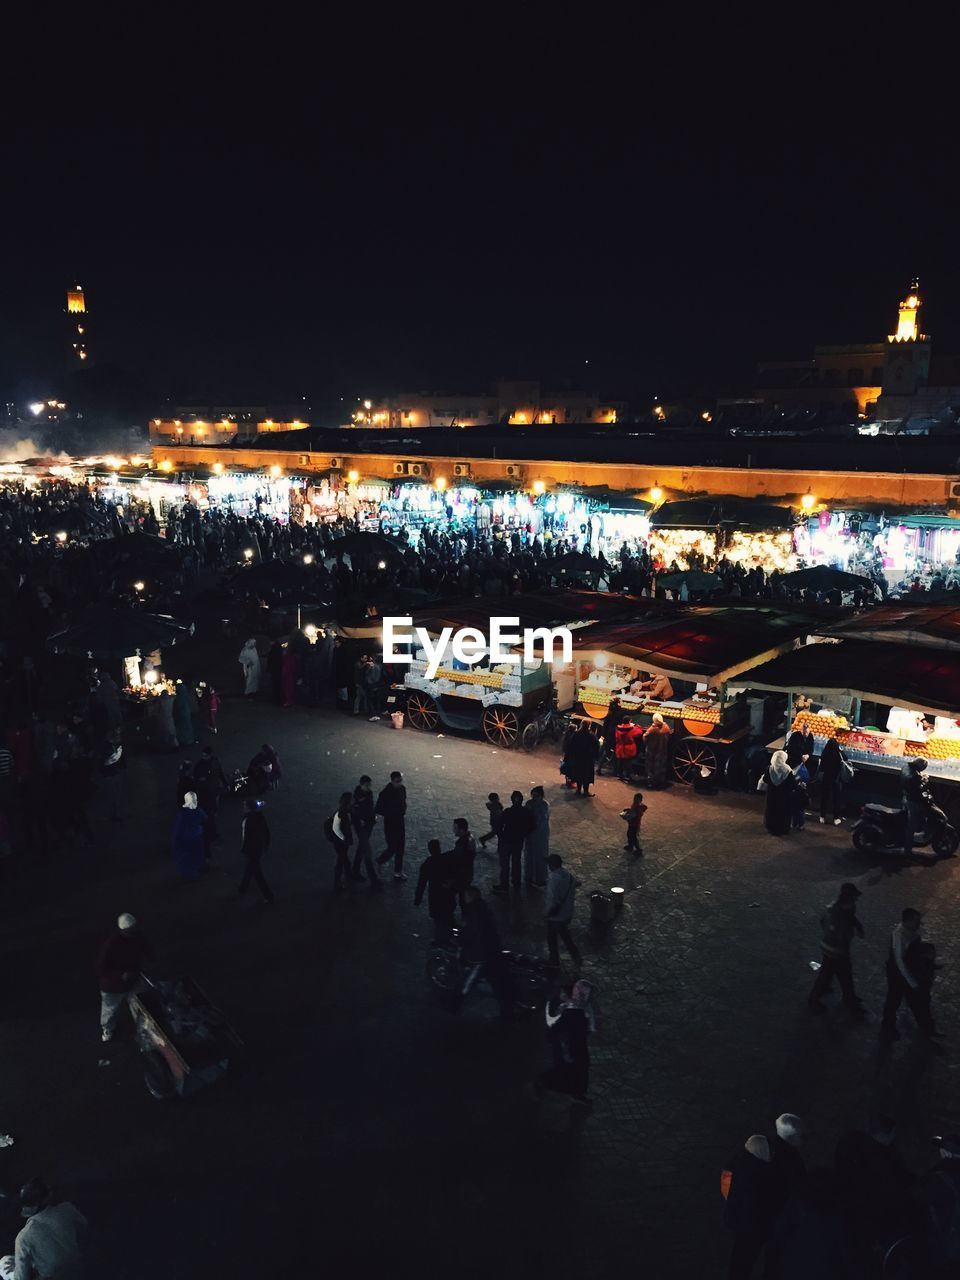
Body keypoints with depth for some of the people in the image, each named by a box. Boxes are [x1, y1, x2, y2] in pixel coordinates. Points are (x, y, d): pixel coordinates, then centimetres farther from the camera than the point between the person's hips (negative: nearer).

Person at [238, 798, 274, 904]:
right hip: (260, 847, 9)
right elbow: (266, 831, 7)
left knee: (257, 873, 2)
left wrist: (243, 851, -11)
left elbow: (246, 837, -22)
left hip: (251, 849, -8)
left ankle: (269, 896, 5)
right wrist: (266, 844, 19)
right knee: (249, 869, 26)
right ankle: (242, 889, 44)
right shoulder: (261, 816, -2)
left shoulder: (248, 820, -26)